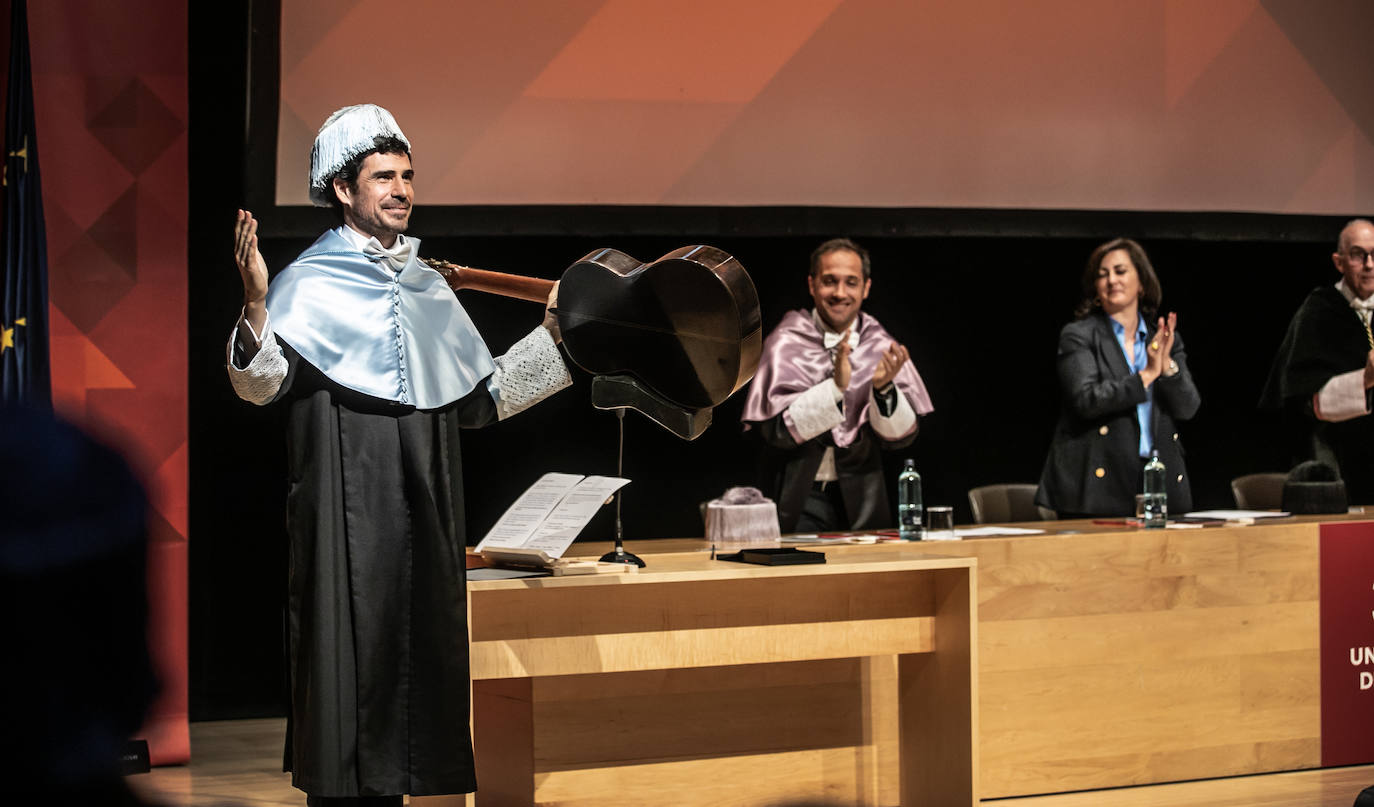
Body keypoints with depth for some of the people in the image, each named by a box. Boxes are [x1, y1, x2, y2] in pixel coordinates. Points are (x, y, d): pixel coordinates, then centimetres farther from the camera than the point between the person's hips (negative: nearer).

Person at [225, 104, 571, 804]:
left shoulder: (428, 288, 15)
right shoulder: (310, 282, -4)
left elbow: (480, 397, 19)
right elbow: (261, 383, -18)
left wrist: (551, 335, 16)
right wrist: (255, 306, -35)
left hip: (424, 508, 6)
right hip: (346, 507, -6)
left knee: (416, 644, 7)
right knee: (351, 643, -6)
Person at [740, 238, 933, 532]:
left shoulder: (880, 346, 3)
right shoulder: (787, 342, -4)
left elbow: (901, 437, 0)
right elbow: (777, 430, -14)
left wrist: (884, 389, -19)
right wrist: (836, 386, -25)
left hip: (862, 501, 3)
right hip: (802, 499, -2)